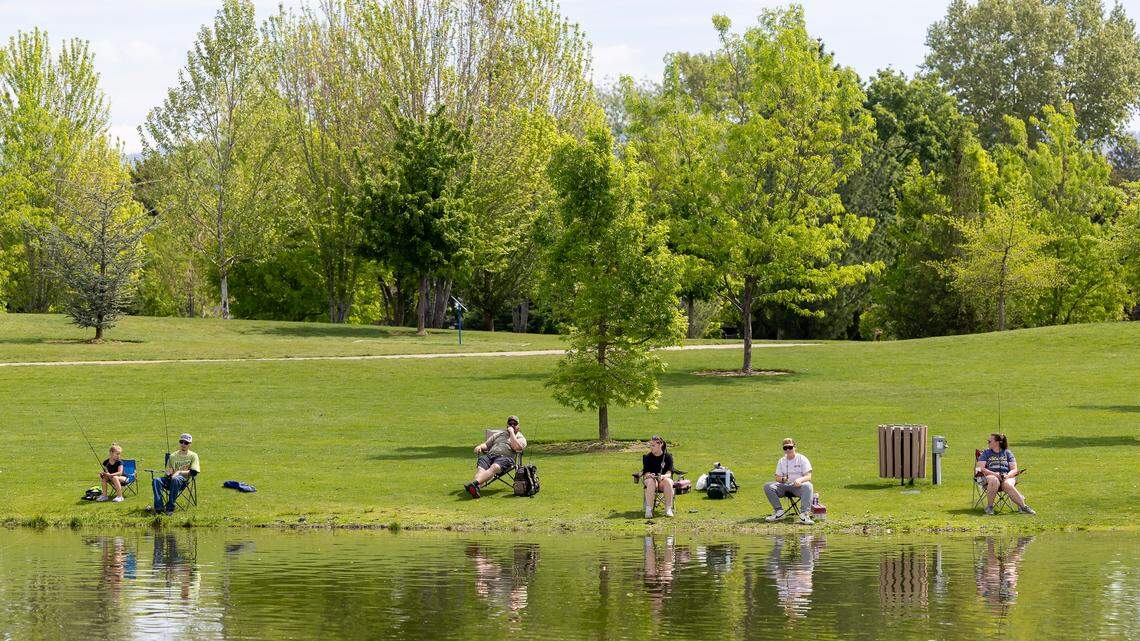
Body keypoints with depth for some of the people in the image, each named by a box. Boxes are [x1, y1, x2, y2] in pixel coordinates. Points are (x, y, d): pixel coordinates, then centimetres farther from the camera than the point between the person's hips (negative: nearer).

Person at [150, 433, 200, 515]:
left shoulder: (193, 456, 9)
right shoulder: (173, 456, 22)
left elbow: (193, 472, -3)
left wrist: (180, 472, -11)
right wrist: (168, 473, -4)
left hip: (184, 481, -4)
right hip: (171, 480, 4)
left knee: (175, 479, -40)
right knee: (157, 480, -27)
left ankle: (170, 508, -43)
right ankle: (158, 508, -38)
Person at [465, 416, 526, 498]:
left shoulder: (521, 438, 20)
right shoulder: (498, 434, 34)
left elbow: (516, 447, -2)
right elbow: (486, 444, 30)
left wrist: (511, 432, 6)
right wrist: (480, 446, 7)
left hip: (505, 457, -4)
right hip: (490, 455, 4)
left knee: (494, 467, -39)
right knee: (480, 469, -31)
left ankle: (474, 484, -63)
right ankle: (475, 489, -58)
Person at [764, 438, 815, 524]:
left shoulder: (802, 459, 2)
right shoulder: (781, 461, 15)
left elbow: (808, 477, -7)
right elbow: (777, 477, 12)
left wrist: (800, 480, -30)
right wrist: (783, 479, -13)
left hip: (798, 485, -4)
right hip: (784, 486, 4)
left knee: (807, 486, -38)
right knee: (768, 487, -20)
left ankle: (804, 514, -44)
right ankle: (779, 511, -21)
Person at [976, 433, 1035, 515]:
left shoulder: (1007, 453, 16)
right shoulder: (985, 453, 17)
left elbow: (1014, 470, 8)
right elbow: (981, 468, 3)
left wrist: (1007, 475, -15)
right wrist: (994, 474, -14)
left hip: (1006, 476, 0)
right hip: (990, 476, 0)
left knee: (1007, 484, -37)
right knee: (994, 481, -39)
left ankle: (1022, 506, -39)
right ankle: (989, 507, -35)